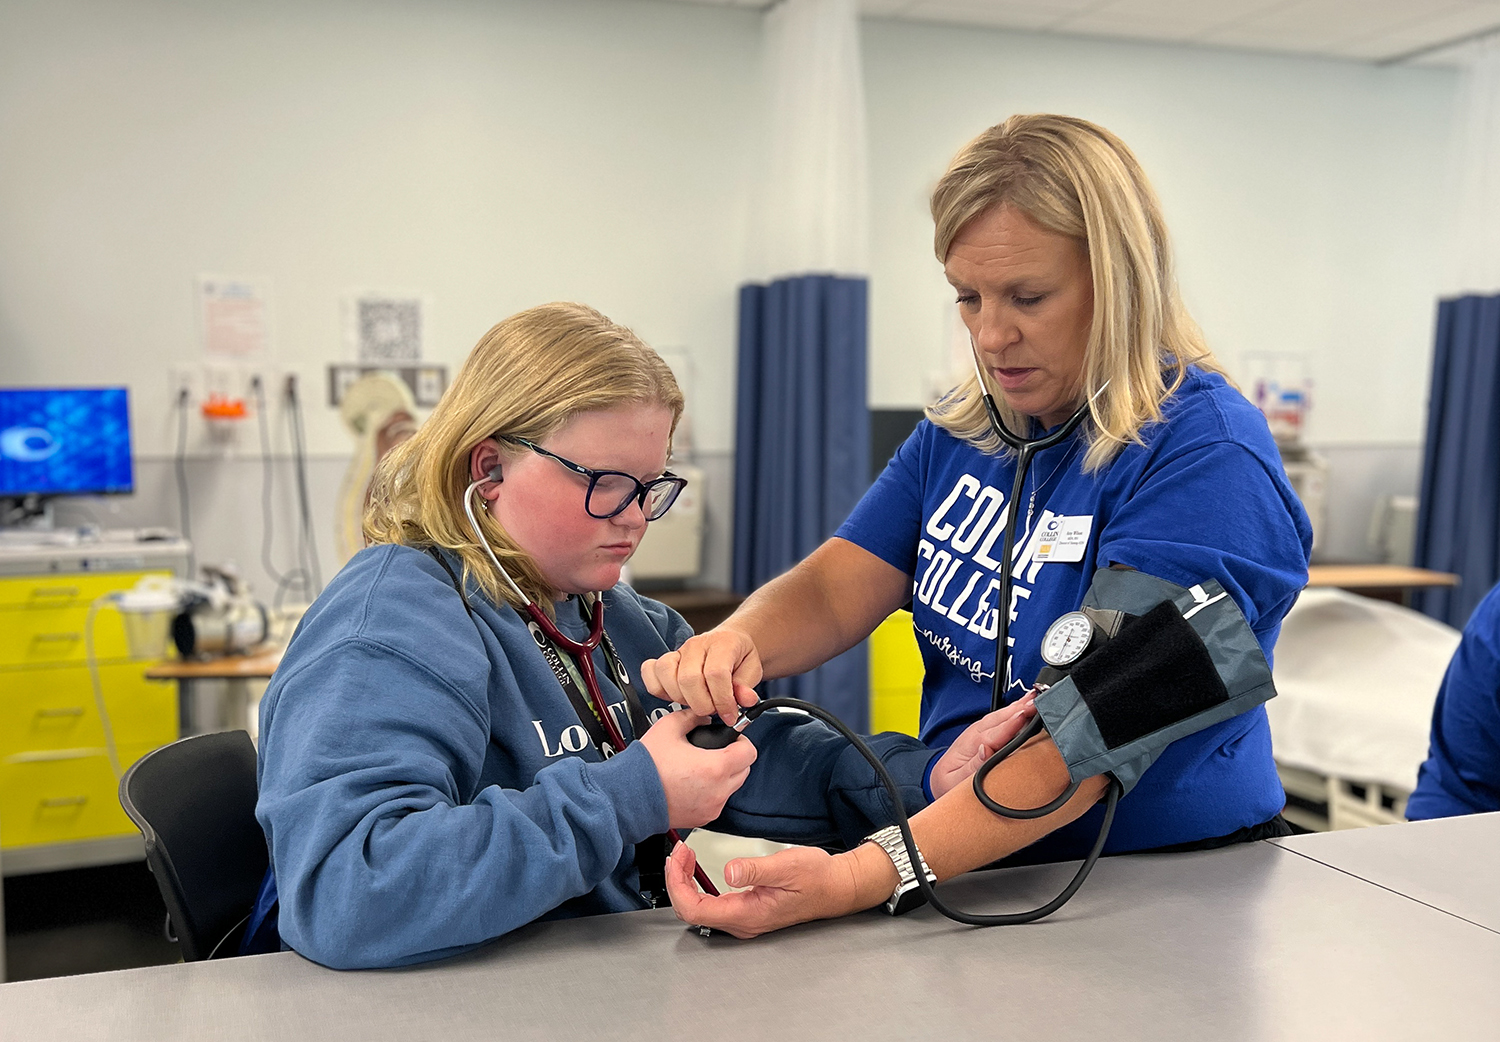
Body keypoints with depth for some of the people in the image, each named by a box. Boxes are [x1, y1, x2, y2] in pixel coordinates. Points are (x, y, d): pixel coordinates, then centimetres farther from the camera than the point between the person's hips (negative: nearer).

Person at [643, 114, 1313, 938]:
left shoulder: (1206, 459, -18)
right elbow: (831, 592, 1)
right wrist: (735, 643, -23)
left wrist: (856, 882, -37)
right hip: (964, 858, 6)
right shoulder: (965, 429, 7)